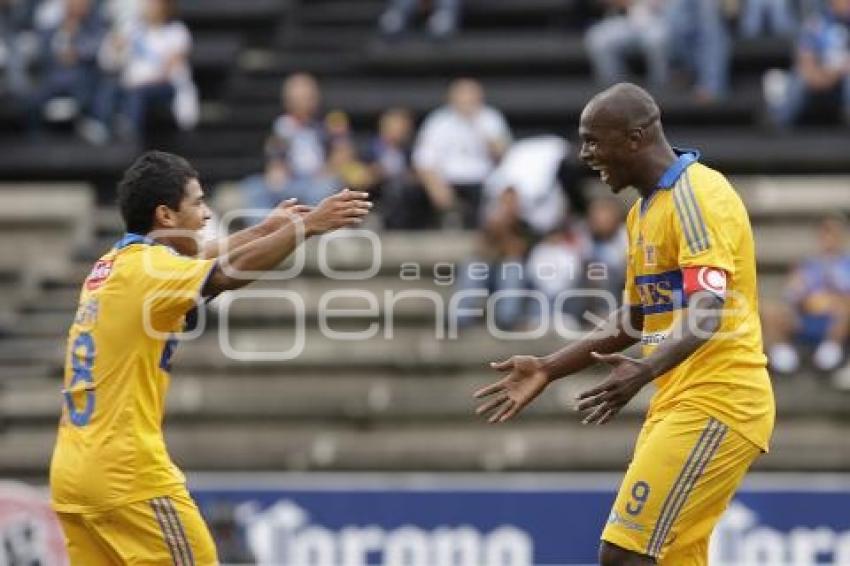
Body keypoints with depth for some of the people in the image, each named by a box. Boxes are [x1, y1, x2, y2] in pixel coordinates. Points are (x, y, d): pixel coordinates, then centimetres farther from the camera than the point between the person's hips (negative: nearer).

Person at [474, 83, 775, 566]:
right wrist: (548, 370, 22)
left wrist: (646, 371, -41)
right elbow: (634, 321, 27)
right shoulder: (645, 211, 17)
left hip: (715, 406, -10)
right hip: (678, 406, 10)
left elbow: (709, 307, -26)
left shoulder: (697, 193, -14)